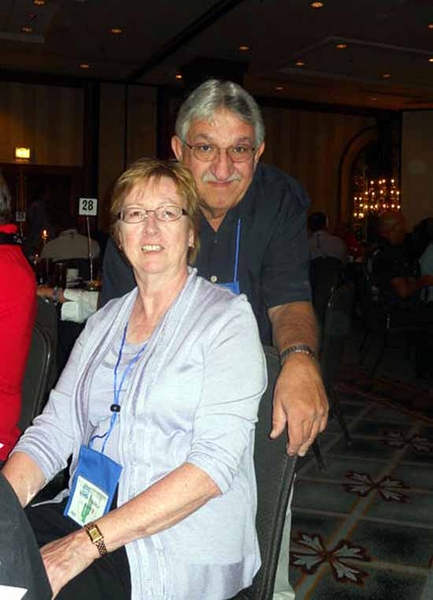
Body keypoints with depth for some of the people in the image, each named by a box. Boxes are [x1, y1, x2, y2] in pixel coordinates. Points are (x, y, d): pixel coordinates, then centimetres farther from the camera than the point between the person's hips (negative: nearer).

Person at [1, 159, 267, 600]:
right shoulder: (104, 321, 12)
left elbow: (215, 463, -16)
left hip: (179, 547, -5)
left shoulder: (227, 318, -7)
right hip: (84, 513, 5)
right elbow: (53, 430, 7)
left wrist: (89, 542, -20)